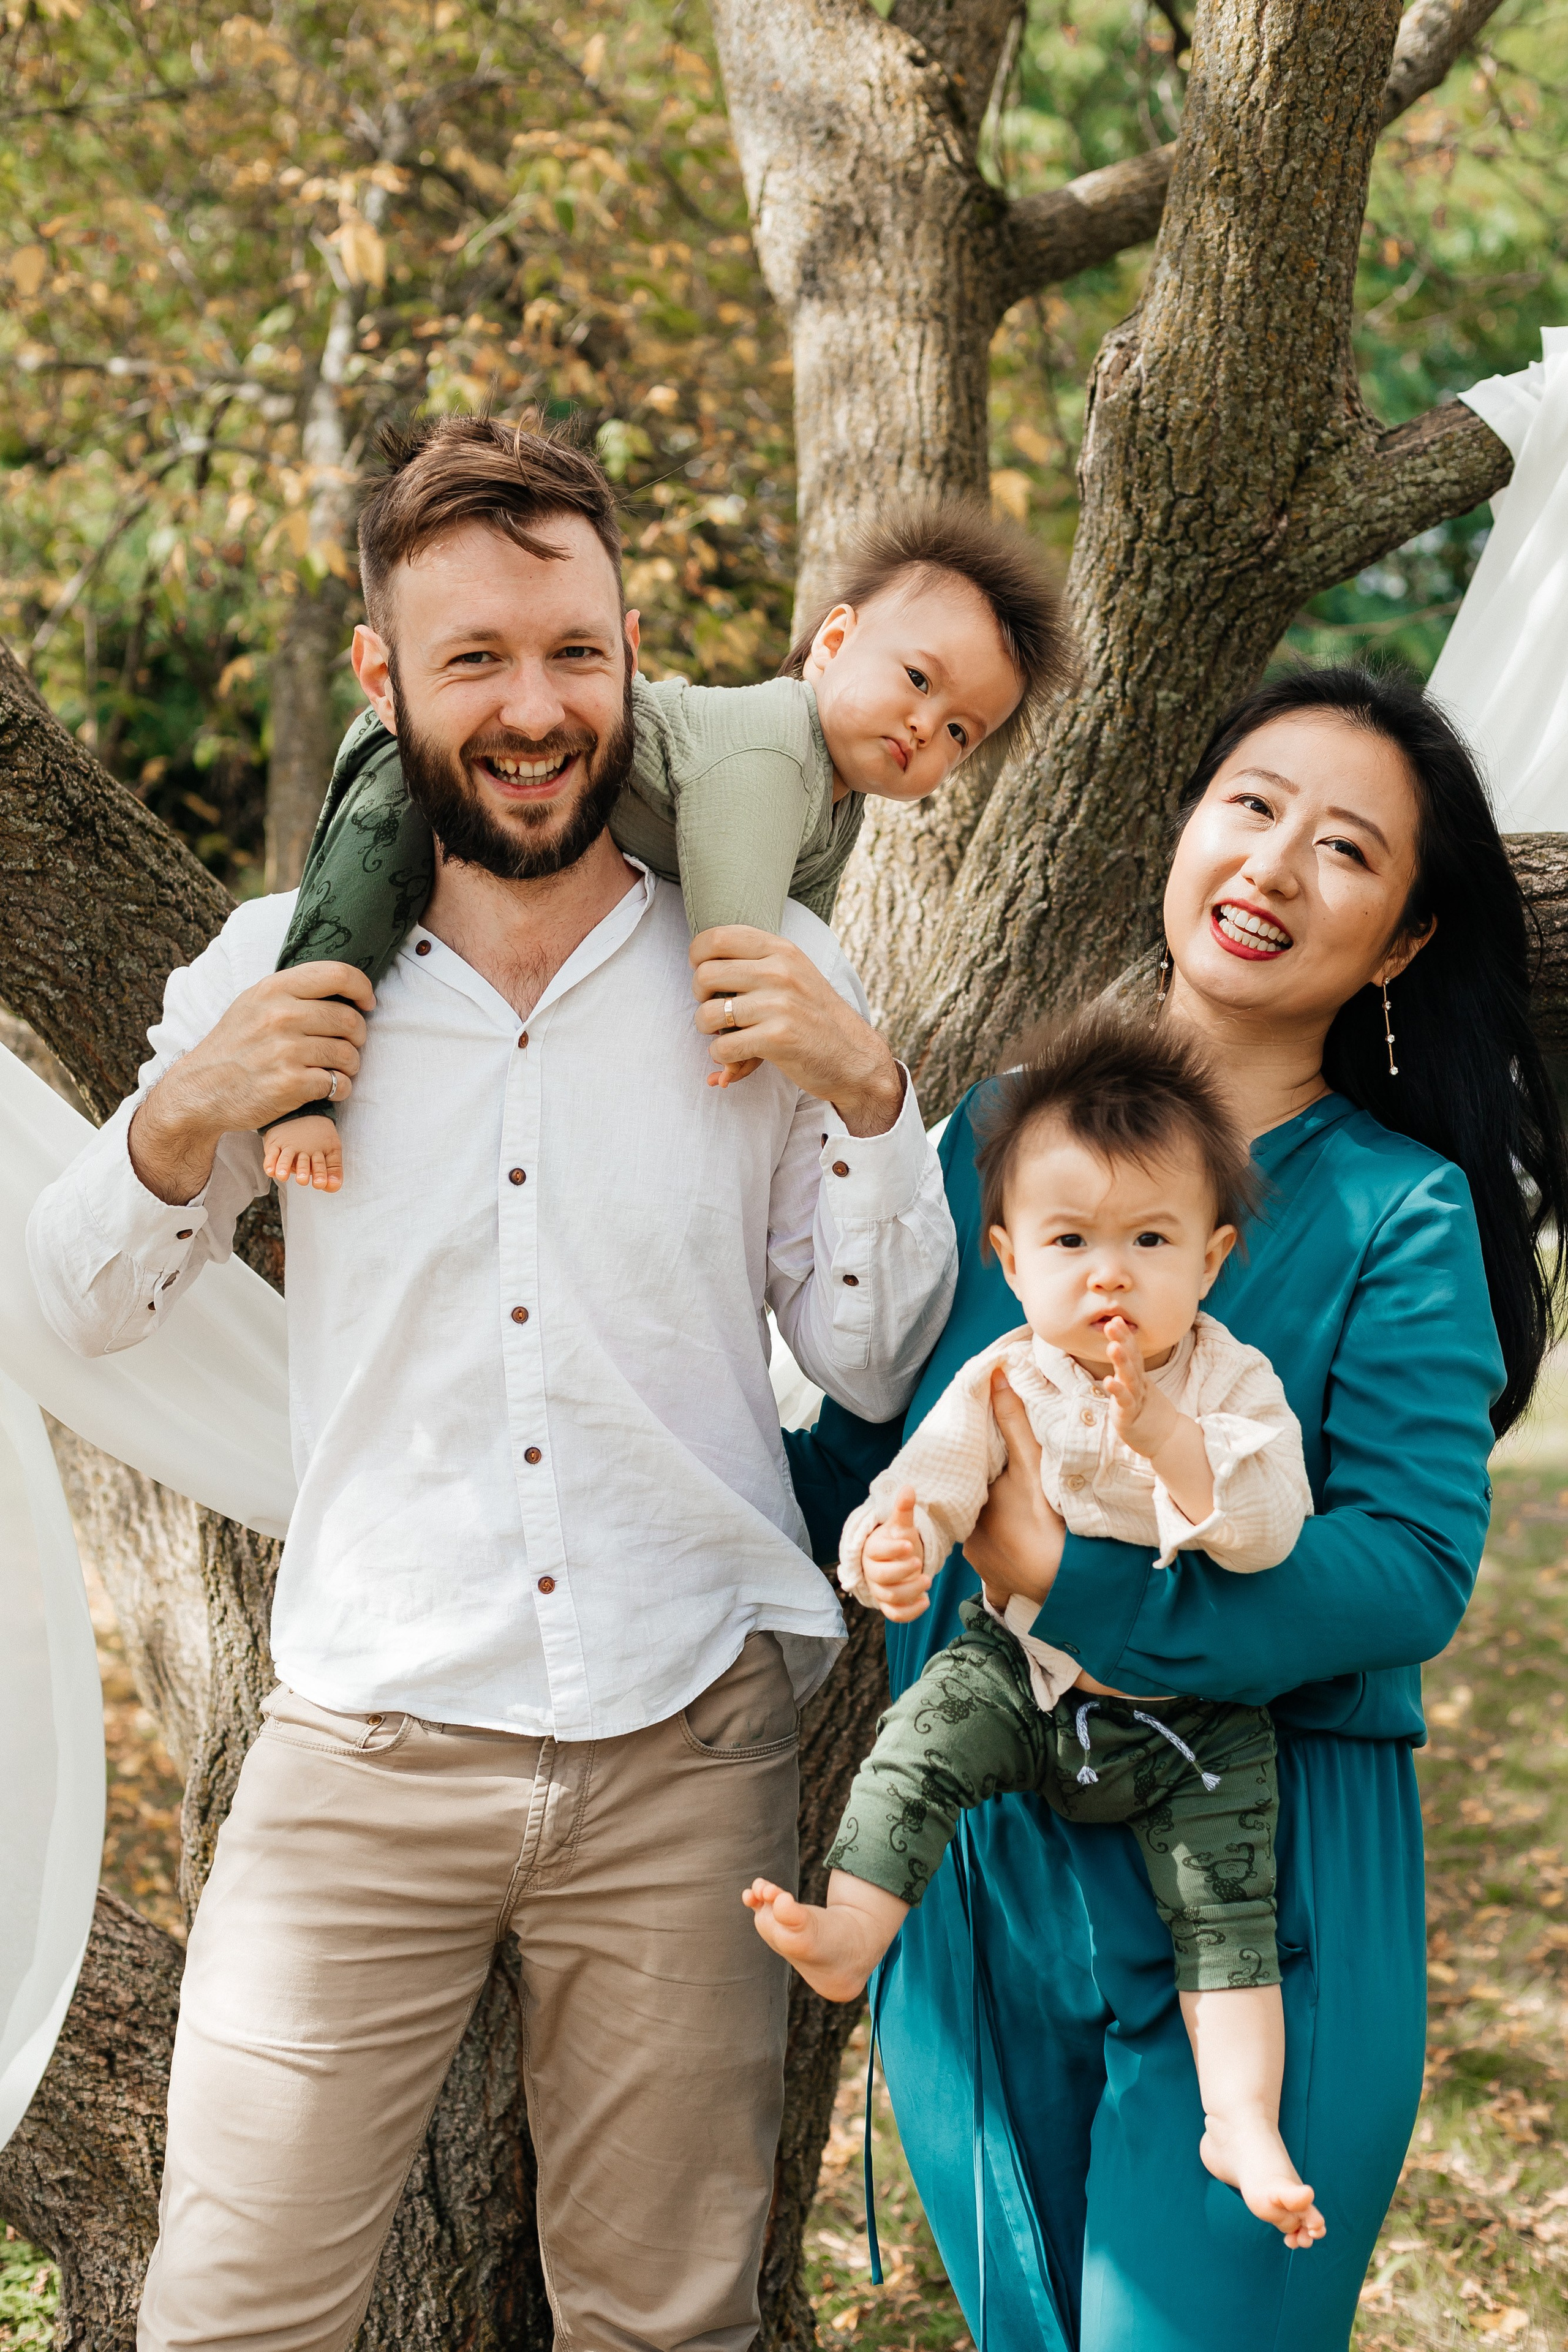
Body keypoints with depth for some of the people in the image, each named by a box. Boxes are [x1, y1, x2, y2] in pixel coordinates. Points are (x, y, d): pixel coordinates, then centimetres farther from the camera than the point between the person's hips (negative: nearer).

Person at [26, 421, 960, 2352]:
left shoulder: (768, 978, 2)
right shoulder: (278, 974, 2)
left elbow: (880, 1367, 5)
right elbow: (84, 1309, 11)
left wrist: (865, 1098, -9)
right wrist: (177, 1129, -8)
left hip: (689, 1751, 1)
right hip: (367, 1750, 0)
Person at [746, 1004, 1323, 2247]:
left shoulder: (1233, 1383, -9)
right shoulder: (1003, 1384, -6)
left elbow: (1268, 1528, -21)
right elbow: (930, 1478, -13)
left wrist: (1164, 1434, -35)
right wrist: (894, 1543, -38)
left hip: (1191, 1705, -1)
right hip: (1025, 1668, 1)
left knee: (1225, 1893, -9)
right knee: (925, 1735, -24)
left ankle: (1243, 2119, -5)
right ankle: (848, 1933, -23)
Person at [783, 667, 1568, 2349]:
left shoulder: (1399, 1216, -5)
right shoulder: (1000, 1132, 6)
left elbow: (1415, 1563, -16)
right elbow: (869, 1470, 12)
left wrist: (1087, 1586, -24)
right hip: (978, 1880, 4)